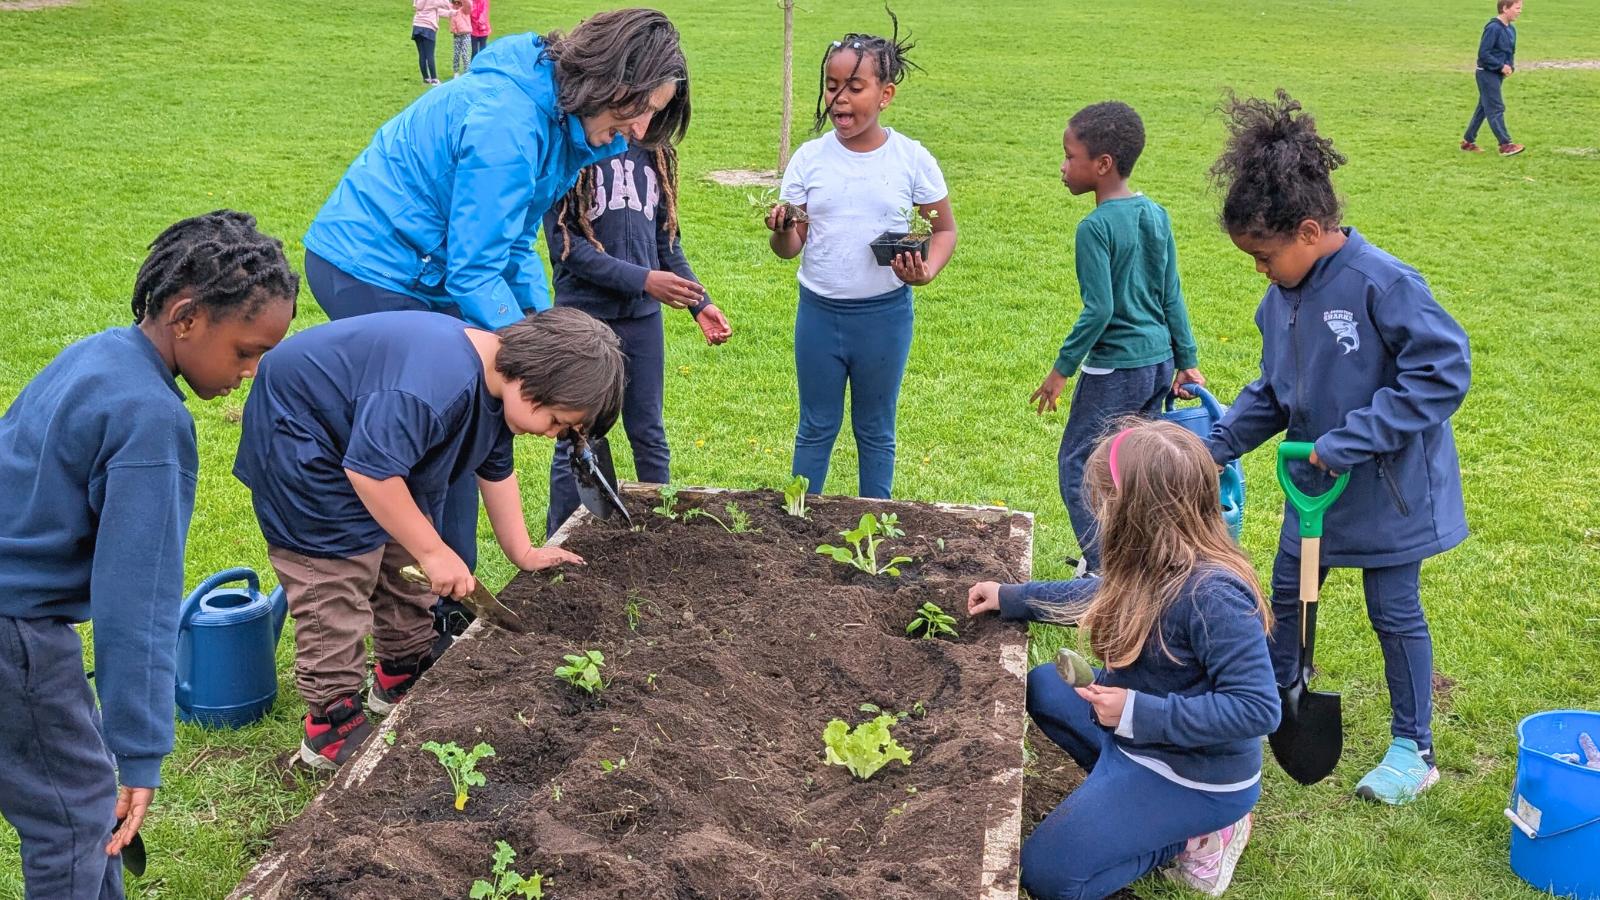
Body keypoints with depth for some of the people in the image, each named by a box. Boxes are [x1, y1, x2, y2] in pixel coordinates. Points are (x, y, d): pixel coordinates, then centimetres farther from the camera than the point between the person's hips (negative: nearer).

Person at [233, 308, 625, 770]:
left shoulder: (498, 377, -5)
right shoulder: (437, 383, -39)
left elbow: (496, 471, 9)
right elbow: (371, 470, -40)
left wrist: (524, 553, 8)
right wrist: (434, 551, -32)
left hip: (377, 436, 10)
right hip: (298, 438, -10)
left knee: (404, 562, 13)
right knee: (336, 583, -10)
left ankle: (404, 674, 29)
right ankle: (331, 724, -2)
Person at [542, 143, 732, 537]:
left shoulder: (654, 153, 8)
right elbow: (564, 242, -14)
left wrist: (699, 303, 4)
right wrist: (642, 279, -19)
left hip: (643, 317, 4)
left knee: (650, 437, 14)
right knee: (576, 444, 5)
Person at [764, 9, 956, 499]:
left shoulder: (912, 159, -9)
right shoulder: (809, 158, -4)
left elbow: (945, 228, 3)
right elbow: (789, 248, -2)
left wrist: (927, 271, -18)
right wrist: (782, 229, -26)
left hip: (885, 315, -1)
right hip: (819, 312, 1)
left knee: (876, 431, 14)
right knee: (816, 428, 14)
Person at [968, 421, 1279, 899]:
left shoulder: (1211, 595, -33)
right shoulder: (1156, 565, -5)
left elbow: (1257, 709, -33)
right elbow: (1102, 597, 17)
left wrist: (1139, 714, -31)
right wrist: (1010, 598, 17)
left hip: (1195, 777, -9)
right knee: (1043, 686, 23)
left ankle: (1196, 835, 3)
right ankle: (1124, 786, 12)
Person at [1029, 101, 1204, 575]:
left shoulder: (1096, 226, -17)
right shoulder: (1156, 215, 5)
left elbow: (1099, 309, -20)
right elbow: (1172, 296, 9)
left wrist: (1062, 368, -11)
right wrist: (1186, 359, 15)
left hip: (1115, 368, -8)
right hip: (1159, 361, 8)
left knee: (1077, 466, 3)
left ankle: (1104, 570, -1)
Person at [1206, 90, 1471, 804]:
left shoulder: (1382, 283, -25)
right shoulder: (1284, 296, -1)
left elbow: (1445, 371, -27)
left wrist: (1349, 440, -27)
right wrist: (1218, 445, -1)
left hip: (1389, 485, -7)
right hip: (1316, 479, 7)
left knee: (1394, 611, 6)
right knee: (1287, 592, 17)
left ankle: (1414, 749, 24)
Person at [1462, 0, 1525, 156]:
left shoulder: (1511, 29, 9)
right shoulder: (1493, 28, -18)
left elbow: (1511, 52, 18)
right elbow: (1483, 53, -21)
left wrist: (1511, 67, -1)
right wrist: (1501, 66, -18)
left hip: (1498, 74, 9)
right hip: (1487, 74, -9)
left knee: (1483, 108, 13)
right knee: (1496, 109, -8)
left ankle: (1468, 141, 21)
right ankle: (1505, 145, -9)